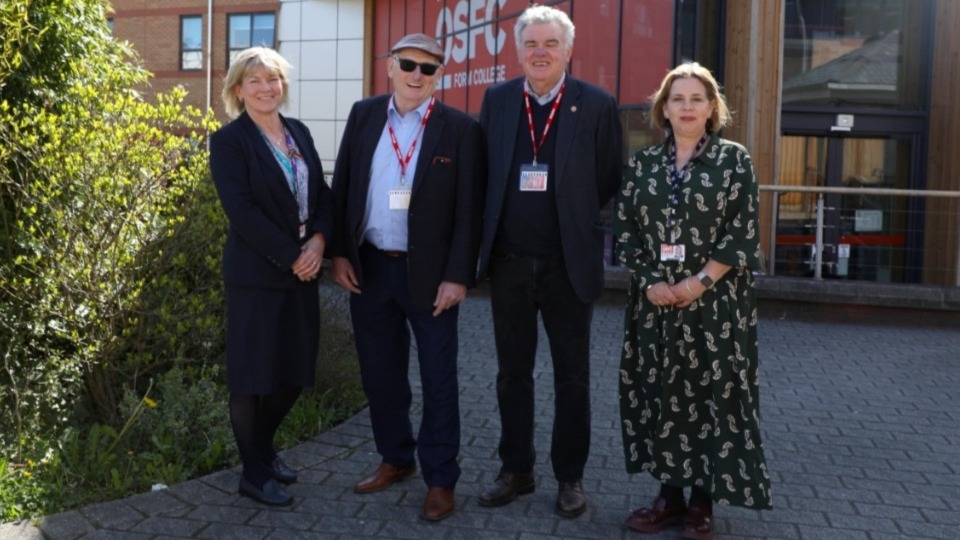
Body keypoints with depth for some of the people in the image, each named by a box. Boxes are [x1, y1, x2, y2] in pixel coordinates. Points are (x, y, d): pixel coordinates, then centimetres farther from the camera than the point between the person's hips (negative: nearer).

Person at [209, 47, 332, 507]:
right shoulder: (229, 141, -7)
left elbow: (321, 193, 10)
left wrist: (318, 241, -8)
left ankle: (264, 447, 35)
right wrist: (290, 257, -16)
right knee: (255, 374, 4)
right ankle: (254, 473, 20)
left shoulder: (299, 132, 12)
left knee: (296, 370, 11)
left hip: (303, 270, 6)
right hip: (256, 275, -6)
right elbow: (241, 210, -16)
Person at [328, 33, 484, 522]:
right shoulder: (363, 115, 6)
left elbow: (468, 210, -8)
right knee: (380, 373, 14)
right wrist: (339, 252, 1)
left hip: (430, 272, -4)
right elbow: (342, 187, 8)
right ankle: (395, 458, 33)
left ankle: (440, 479, 19)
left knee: (438, 380, 5)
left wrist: (458, 276, -12)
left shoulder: (461, 129, -5)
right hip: (369, 267, 4)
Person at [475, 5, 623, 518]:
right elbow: (483, 172, 8)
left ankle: (570, 476, 24)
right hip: (509, 261, 3)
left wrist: (577, 222, -2)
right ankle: (516, 469, 28)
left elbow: (610, 183, 0)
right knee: (512, 373, 13)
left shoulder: (598, 105, -4)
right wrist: (491, 231, 1)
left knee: (572, 376, 9)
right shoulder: (496, 100, 4)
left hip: (568, 263, -2)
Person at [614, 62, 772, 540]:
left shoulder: (734, 159, 0)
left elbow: (744, 233, -6)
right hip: (655, 303, 3)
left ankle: (704, 498, 17)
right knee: (660, 394, 7)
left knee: (712, 394, 3)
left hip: (715, 303, -2)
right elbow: (624, 229, 5)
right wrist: (649, 282, -8)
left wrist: (700, 282, -14)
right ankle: (670, 493, 20)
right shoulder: (642, 163, 7)